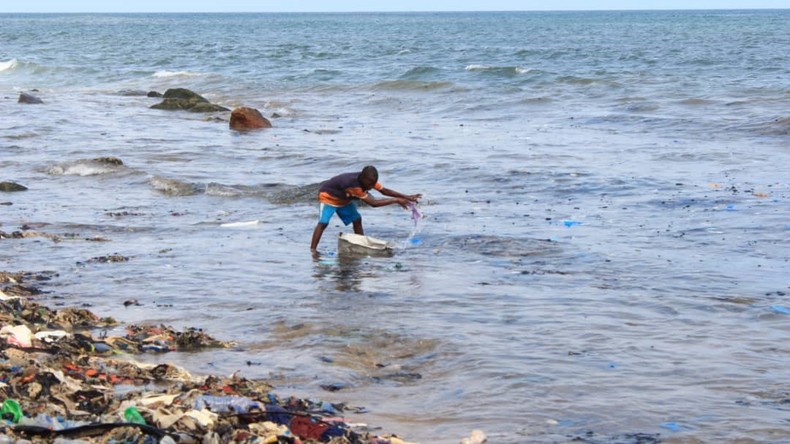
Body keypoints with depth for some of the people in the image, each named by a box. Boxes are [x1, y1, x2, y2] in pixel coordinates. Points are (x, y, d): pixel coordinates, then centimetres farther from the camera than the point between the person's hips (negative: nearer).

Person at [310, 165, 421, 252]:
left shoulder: (369, 180, -19)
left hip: (343, 199, 8)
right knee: (323, 222, -22)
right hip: (328, 196, -8)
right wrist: (396, 200, -40)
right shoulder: (353, 185, -43)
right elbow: (373, 203, -42)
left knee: (357, 219, 0)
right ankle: (312, 250, -25)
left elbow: (384, 191, -10)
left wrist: (406, 197, -19)